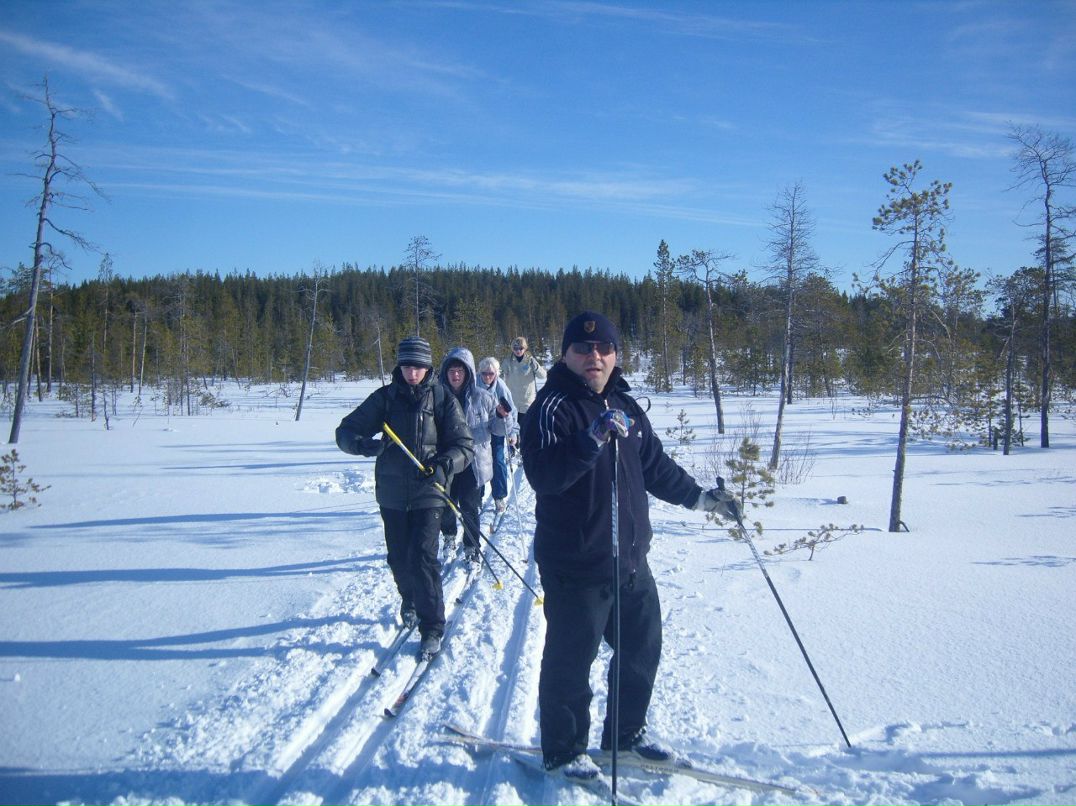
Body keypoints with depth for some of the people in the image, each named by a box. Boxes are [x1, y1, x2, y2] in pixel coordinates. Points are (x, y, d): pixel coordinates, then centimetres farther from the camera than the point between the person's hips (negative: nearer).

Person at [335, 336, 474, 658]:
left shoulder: (443, 400, -3)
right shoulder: (385, 397, 1)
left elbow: (465, 447, -3)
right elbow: (345, 431, 0)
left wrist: (443, 465, -24)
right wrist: (364, 444, -23)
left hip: (428, 493, -3)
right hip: (392, 493, 3)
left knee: (422, 557, -11)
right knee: (399, 558, 13)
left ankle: (432, 627, 2)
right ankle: (410, 602, 42)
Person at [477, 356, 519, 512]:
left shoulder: (502, 388, -11)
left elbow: (511, 411, -5)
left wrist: (513, 432, -11)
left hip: (497, 430, 0)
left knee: (498, 462, -2)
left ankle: (500, 496, 13)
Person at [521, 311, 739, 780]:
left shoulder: (624, 405, 10)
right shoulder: (553, 406, -14)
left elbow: (654, 465, 22)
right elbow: (543, 476, -30)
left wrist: (696, 496, 20)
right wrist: (591, 438, -41)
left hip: (631, 560, 8)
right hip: (576, 566, -8)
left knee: (643, 649, 20)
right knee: (570, 662, 5)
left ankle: (626, 733, 40)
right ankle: (562, 751, 26)